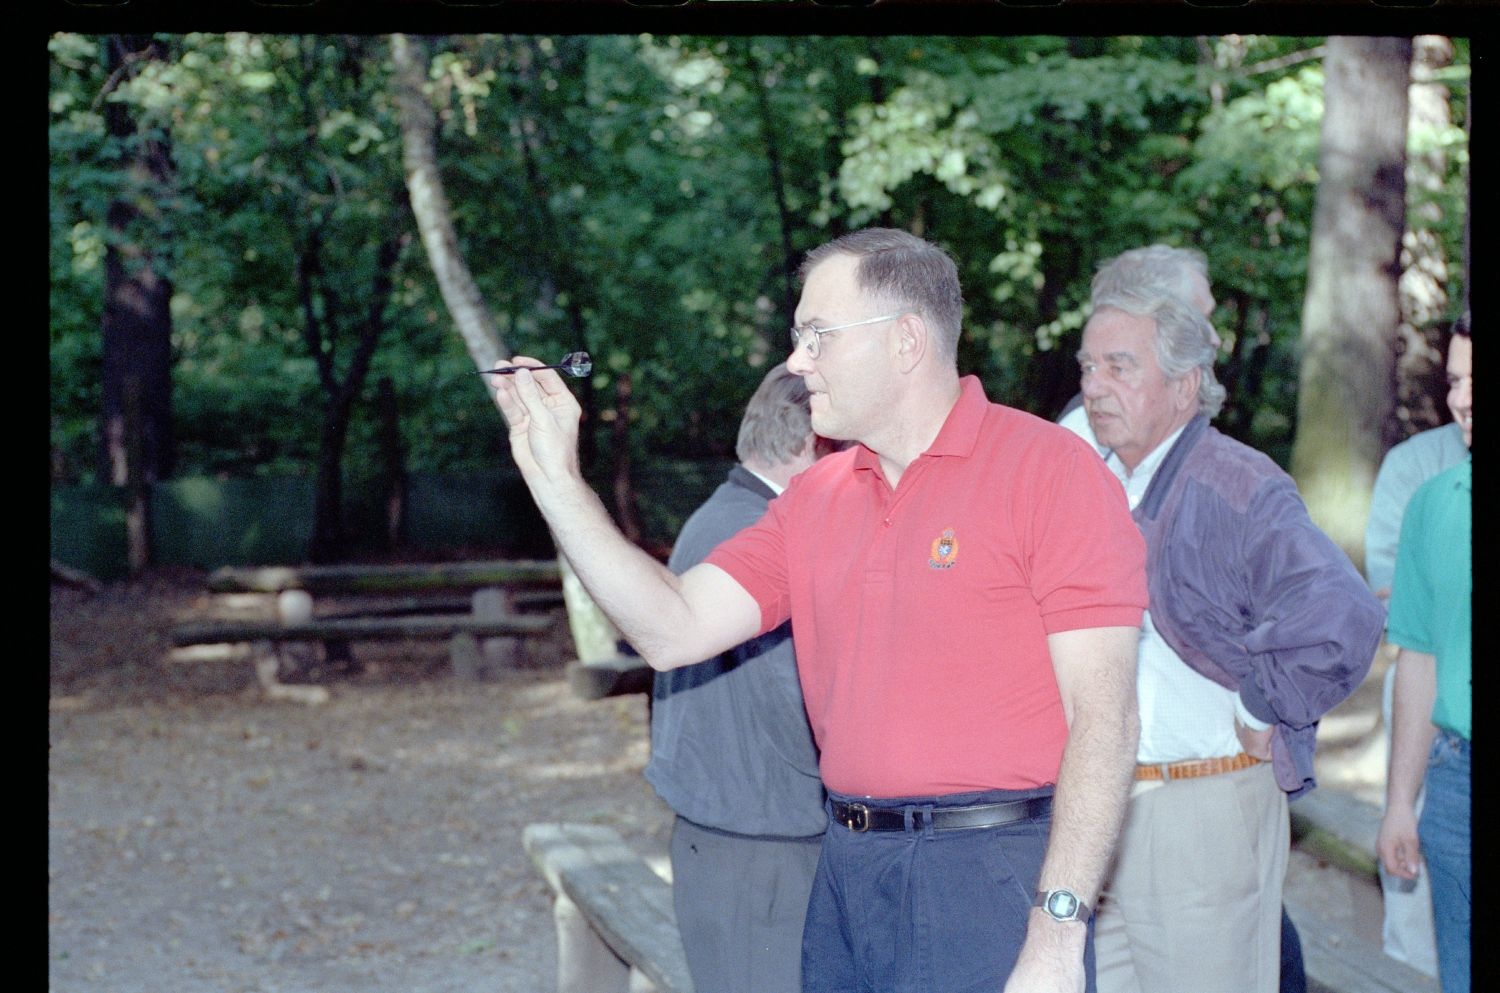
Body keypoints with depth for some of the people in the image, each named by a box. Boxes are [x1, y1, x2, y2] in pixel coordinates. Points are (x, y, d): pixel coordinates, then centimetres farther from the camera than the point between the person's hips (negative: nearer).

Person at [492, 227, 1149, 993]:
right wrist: (555, 475, 2)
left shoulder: (1049, 469, -8)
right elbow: (674, 632, 6)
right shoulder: (815, 500, 12)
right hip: (847, 872, 6)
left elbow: (1103, 715, -13)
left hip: (995, 882, -6)